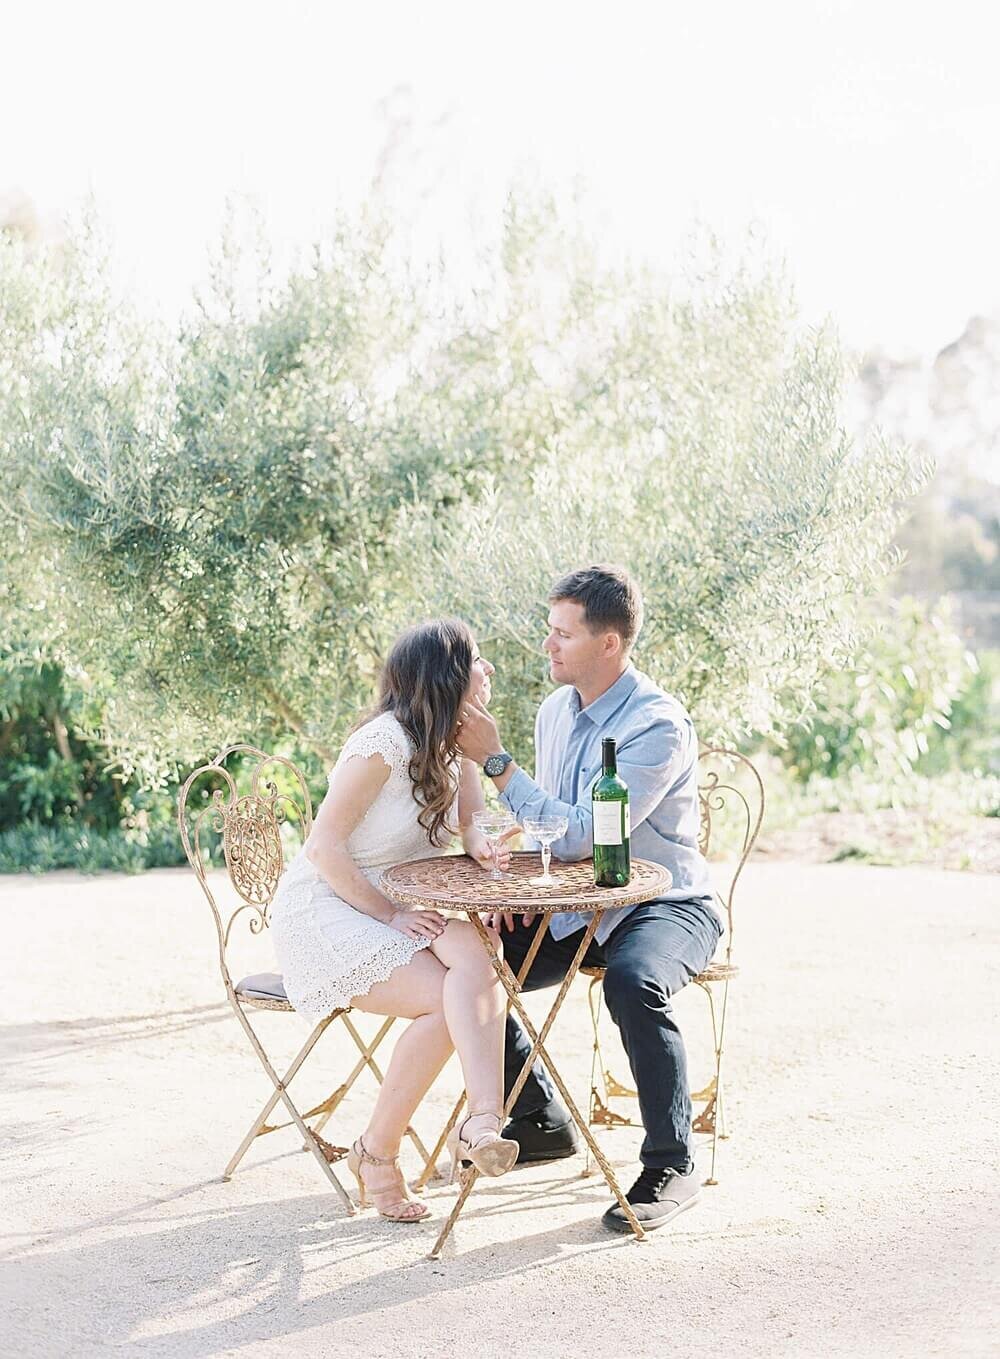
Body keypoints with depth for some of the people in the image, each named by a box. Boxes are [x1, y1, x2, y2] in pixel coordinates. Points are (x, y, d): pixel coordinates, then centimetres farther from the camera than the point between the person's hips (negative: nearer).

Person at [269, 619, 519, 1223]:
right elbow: (324, 846, -20)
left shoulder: (459, 742, 8)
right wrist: (391, 915, -24)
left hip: (403, 909, 6)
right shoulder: (386, 740, -17)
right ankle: (378, 1152, -14)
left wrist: (478, 842, -11)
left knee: (474, 958, -29)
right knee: (448, 999, -28)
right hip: (324, 910, -6)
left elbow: (469, 824, 14)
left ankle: (482, 1123, -43)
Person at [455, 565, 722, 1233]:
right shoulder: (556, 709, 5)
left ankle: (672, 1164, -19)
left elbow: (580, 834, -29)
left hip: (666, 906, -8)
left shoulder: (659, 725, -22)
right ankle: (541, 1120, 15)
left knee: (633, 983, -38)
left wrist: (496, 760, -25)